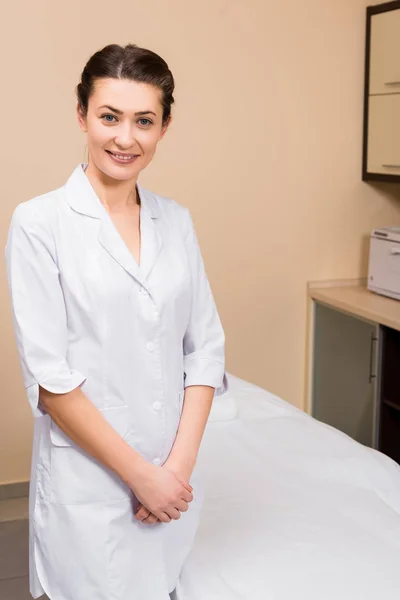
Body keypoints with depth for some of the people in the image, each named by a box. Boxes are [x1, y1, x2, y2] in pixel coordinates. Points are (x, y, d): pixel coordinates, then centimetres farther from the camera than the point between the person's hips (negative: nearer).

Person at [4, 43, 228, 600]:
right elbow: (49, 377, -13)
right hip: (88, 481, -4)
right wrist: (140, 474, -12)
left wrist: (180, 462, -7)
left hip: (172, 477, 4)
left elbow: (206, 347, 3)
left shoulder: (176, 220, 4)